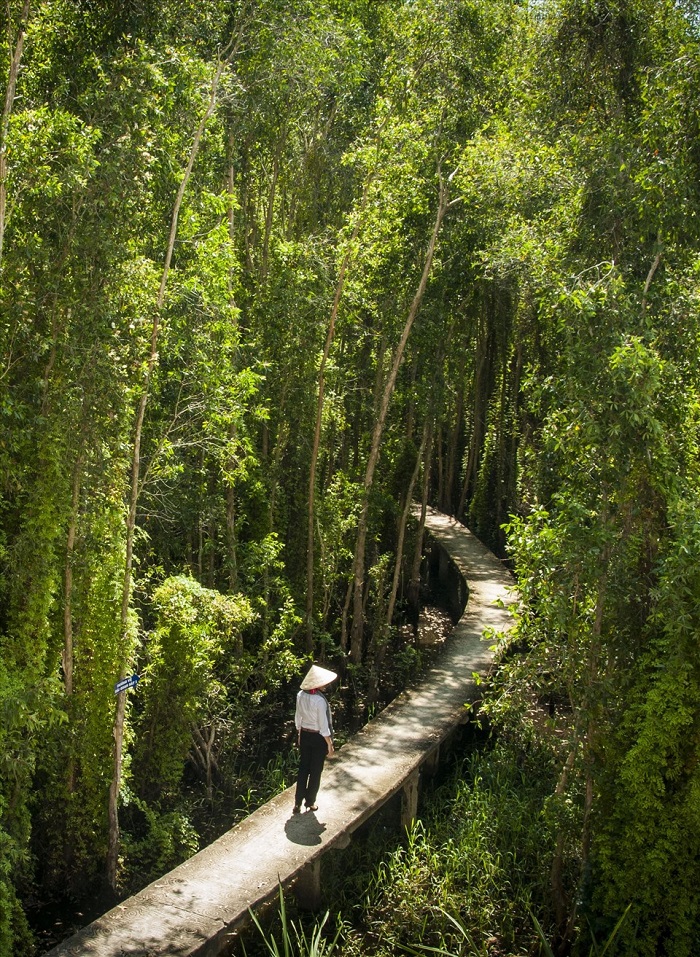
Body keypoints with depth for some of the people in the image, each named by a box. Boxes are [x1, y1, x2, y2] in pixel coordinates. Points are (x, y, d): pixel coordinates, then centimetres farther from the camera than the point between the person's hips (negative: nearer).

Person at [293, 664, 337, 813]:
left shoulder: (301, 695, -8)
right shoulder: (320, 700, -27)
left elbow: (298, 717, 4)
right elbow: (323, 725, -20)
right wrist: (330, 745, -9)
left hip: (304, 735, 5)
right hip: (318, 737, -5)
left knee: (303, 768, 17)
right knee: (316, 770, 13)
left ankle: (298, 802, 21)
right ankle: (310, 802, 26)